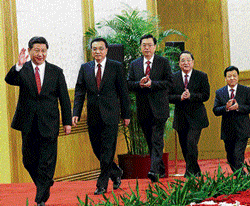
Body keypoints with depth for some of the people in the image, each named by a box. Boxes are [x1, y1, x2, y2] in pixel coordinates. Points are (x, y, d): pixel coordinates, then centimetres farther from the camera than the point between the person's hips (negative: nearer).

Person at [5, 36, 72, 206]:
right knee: (29, 159, 9)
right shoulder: (22, 70, 2)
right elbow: (10, 80, -19)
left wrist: (67, 122, 2)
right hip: (28, 122, 1)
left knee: (47, 162, -3)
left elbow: (64, 99, 6)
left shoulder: (56, 72, 4)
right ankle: (44, 184, 33)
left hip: (48, 123, -1)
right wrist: (19, 66, -36)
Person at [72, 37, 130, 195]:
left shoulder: (116, 67, 1)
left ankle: (102, 185, -2)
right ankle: (116, 173, 30)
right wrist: (76, 113, -3)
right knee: (97, 150, 8)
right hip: (93, 116, 4)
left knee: (107, 150, -7)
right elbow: (79, 92, 7)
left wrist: (126, 114, 1)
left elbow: (123, 91, 3)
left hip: (110, 115, -4)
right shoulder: (85, 68, 9)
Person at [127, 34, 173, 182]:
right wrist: (140, 84, -12)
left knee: (157, 141, -12)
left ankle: (155, 170, -21)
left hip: (159, 108, -4)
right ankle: (161, 169, 22)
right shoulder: (134, 65, 11)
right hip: (143, 109, 4)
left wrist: (152, 84, -16)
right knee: (150, 141, 11)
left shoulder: (164, 62, 2)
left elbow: (169, 82, -5)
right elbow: (129, 84, 9)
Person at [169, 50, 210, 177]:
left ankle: (191, 171, -6)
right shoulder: (173, 78, 7)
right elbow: (169, 97, 2)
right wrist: (180, 97, -17)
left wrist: (190, 96, -19)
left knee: (191, 144, -16)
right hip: (181, 118, 3)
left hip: (196, 117, -3)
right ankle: (196, 172, 24)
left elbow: (206, 95, -6)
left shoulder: (202, 76, 1)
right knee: (184, 146, 8)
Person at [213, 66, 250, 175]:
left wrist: (238, 107, -20)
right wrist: (226, 108, -20)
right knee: (230, 158, 11)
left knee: (238, 156, -14)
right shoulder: (219, 93, 7)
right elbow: (215, 110, 0)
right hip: (228, 132, 3)